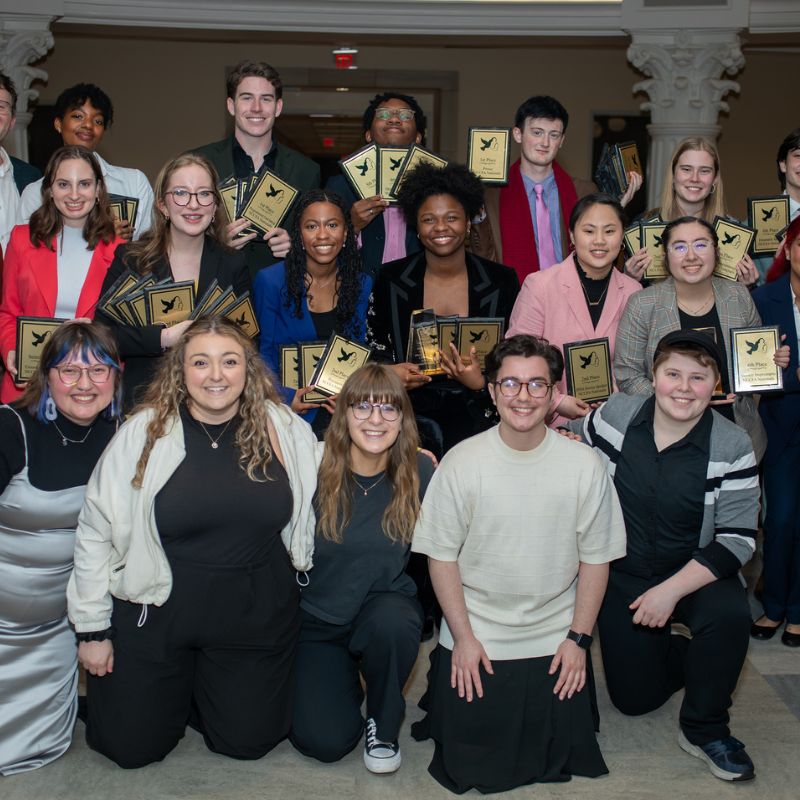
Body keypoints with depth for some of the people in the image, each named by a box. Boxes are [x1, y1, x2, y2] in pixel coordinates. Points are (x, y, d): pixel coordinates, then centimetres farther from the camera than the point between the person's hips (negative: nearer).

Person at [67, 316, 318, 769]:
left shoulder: (286, 430, -4)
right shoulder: (143, 433, -9)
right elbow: (96, 532, -4)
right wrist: (93, 629, -1)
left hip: (256, 620, 1)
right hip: (157, 613, -1)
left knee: (248, 742, 8)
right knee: (134, 748, 7)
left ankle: (202, 693, 37)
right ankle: (174, 689, 37)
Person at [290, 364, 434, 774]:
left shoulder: (419, 472, -9)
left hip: (384, 605, 1)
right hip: (317, 620, 0)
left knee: (392, 623, -36)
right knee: (325, 742, -13)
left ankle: (384, 724, -4)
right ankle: (345, 678, 24)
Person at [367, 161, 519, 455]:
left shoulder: (502, 281, 4)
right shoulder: (390, 279, 6)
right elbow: (374, 348, 14)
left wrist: (481, 384, -12)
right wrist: (389, 373, -8)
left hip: (475, 419, 0)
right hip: (410, 413, 0)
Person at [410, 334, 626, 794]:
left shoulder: (584, 465, -9)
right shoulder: (461, 462, -11)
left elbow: (595, 558, -1)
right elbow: (442, 554, -5)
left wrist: (579, 638, -3)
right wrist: (463, 637, -7)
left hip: (555, 639, 1)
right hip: (475, 637, 0)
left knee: (559, 754, 4)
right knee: (467, 760, 2)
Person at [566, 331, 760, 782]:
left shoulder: (733, 447, -15)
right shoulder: (615, 416, -10)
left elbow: (738, 538, -17)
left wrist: (672, 590, -25)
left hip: (694, 572, -2)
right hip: (622, 575, 2)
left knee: (730, 614, -35)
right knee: (635, 698, 4)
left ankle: (705, 729, -8)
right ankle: (675, 652, 39)